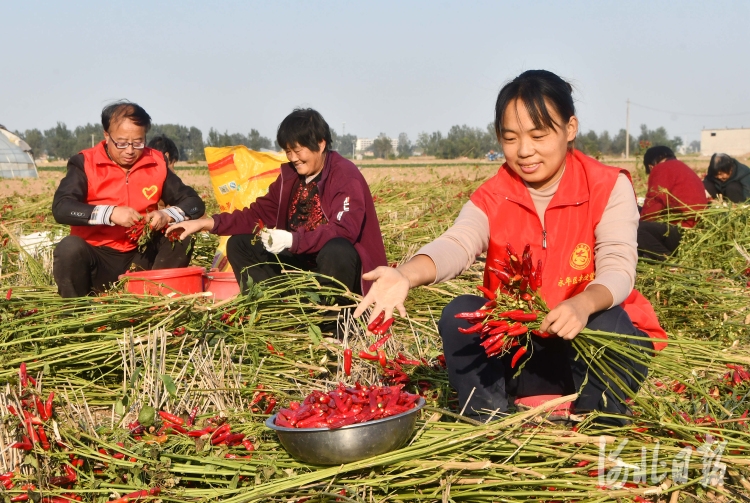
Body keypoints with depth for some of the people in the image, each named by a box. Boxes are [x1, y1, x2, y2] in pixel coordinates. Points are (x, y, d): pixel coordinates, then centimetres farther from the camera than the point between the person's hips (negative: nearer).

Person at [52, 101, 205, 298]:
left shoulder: (156, 164, 5)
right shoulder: (85, 163, -4)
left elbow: (195, 203, 4)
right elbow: (60, 208, -18)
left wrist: (167, 215, -18)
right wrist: (110, 213, -29)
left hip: (140, 258, 3)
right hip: (97, 257, -3)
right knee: (69, 247, -33)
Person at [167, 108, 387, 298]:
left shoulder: (346, 176, -15)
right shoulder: (290, 176, 8)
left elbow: (344, 230, -29)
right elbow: (259, 213, 13)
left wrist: (292, 240, -39)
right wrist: (207, 224, 2)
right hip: (302, 262, 8)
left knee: (335, 251, -41)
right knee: (239, 245, 1)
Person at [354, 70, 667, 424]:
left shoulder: (609, 187, -8)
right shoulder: (492, 198, -2)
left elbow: (618, 266, -22)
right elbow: (457, 243, -23)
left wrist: (584, 305, -47)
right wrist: (406, 275, -47)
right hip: (518, 345, 2)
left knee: (605, 324, -34)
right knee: (459, 314, -21)